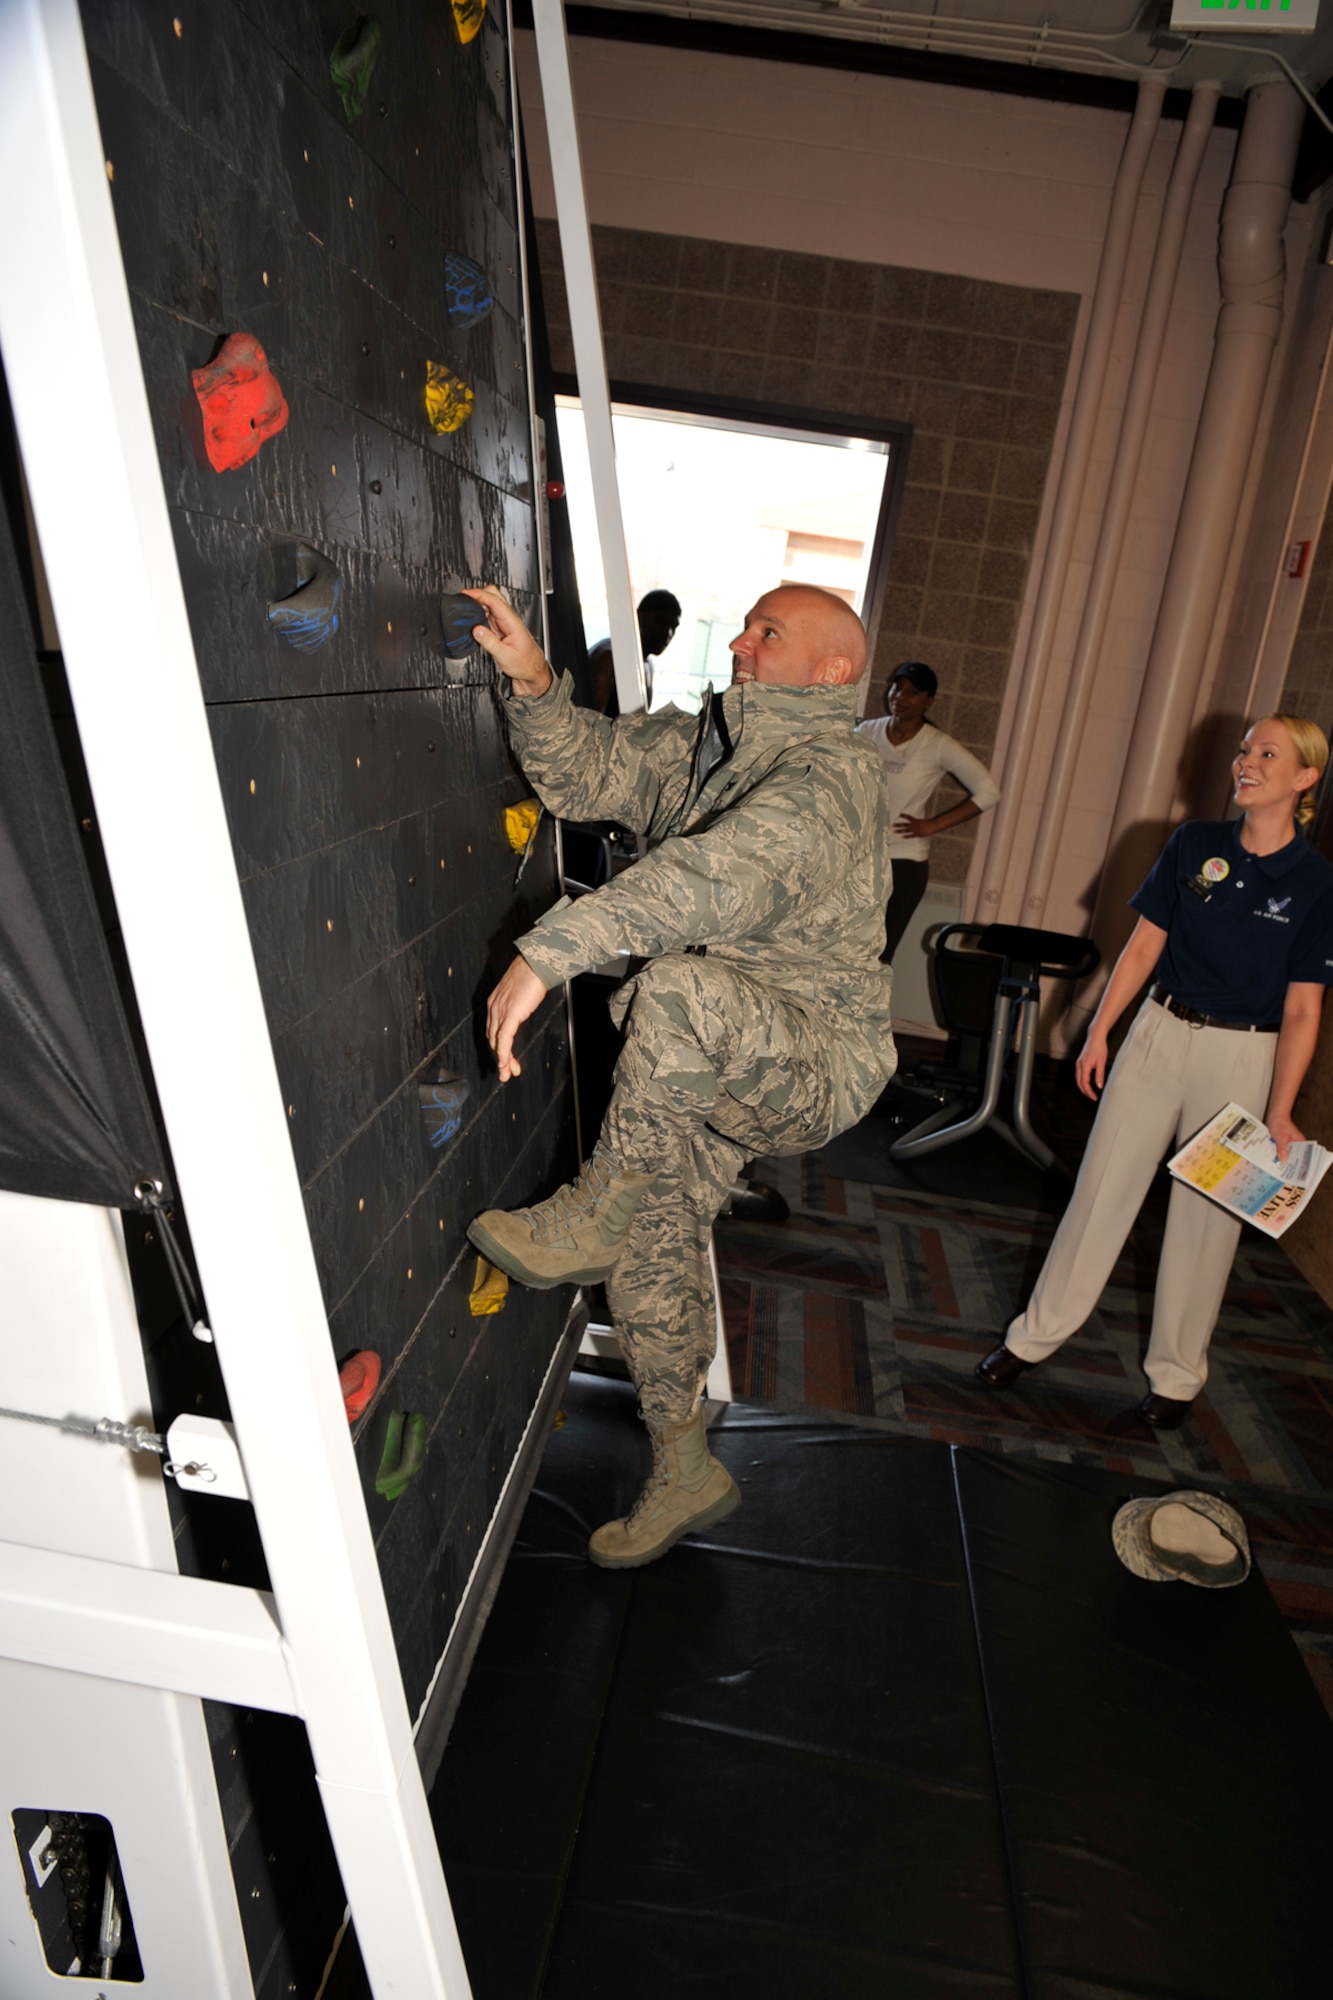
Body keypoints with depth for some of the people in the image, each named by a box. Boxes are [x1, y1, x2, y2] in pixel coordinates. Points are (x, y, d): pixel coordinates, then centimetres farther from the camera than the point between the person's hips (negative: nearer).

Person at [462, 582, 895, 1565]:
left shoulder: (831, 772, -19)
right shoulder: (701, 744, 9)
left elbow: (721, 877, -36)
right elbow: (589, 769, 7)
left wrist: (547, 952, -40)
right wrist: (534, 680, -12)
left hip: (816, 1062, -8)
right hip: (701, 1074, 8)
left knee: (683, 987, -36)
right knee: (657, 1250, 9)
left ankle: (595, 1212, -12)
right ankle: (687, 1473, 31)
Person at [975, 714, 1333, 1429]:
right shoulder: (1193, 842, 0)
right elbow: (1144, 945, 4)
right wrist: (1099, 1031, 2)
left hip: (1242, 1059, -2)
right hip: (1160, 1033, 2)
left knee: (1204, 1216, 9)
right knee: (1100, 1189, 7)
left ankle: (1176, 1373, 28)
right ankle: (1035, 1336, 20)